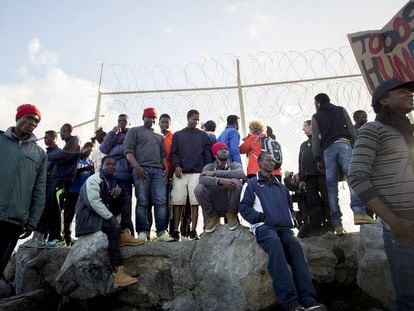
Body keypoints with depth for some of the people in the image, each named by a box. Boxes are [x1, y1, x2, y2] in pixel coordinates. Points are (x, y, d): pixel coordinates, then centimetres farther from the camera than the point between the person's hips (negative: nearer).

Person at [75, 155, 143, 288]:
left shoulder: (111, 180, 14)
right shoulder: (93, 180, -10)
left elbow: (125, 197, 11)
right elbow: (94, 202, -23)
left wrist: (120, 190, -12)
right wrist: (111, 218, -27)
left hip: (104, 214, 8)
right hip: (89, 216, -8)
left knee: (125, 197, -5)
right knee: (112, 228, -34)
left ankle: (124, 234, -15)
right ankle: (118, 272, -42)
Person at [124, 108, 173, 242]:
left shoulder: (159, 136, 29)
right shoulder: (134, 131, 14)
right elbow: (128, 150, 2)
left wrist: (166, 168, 4)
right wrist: (136, 167, -12)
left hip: (158, 170, 4)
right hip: (141, 169, -3)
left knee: (161, 201, -7)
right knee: (142, 202, -6)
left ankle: (162, 232, -7)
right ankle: (142, 231, -2)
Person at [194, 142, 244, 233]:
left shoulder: (235, 165, 2)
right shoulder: (209, 167, 2)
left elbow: (241, 173, -24)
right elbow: (202, 179, -21)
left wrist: (215, 173, -21)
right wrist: (220, 180, -38)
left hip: (231, 206, -1)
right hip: (215, 206, 1)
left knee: (235, 182, -26)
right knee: (199, 188, -23)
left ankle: (231, 215, -5)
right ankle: (213, 217, -1)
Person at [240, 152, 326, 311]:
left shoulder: (281, 187, 30)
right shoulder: (252, 184, 14)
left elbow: (290, 206, 33)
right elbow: (244, 207, 4)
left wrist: (290, 219, 12)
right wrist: (261, 217, -9)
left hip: (283, 227, 5)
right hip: (263, 227, -4)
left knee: (295, 245, -29)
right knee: (275, 243, -37)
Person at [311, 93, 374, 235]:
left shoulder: (316, 117, 17)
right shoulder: (341, 110, 21)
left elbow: (315, 139, 7)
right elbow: (351, 130, 11)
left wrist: (318, 159, 5)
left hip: (327, 149, 0)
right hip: (343, 144, 0)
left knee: (331, 186, -3)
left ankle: (337, 224, -10)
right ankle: (359, 212, -39)